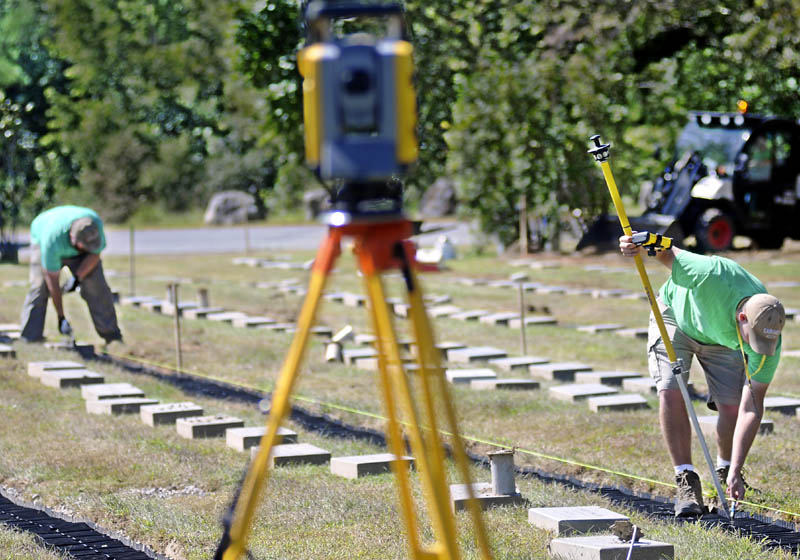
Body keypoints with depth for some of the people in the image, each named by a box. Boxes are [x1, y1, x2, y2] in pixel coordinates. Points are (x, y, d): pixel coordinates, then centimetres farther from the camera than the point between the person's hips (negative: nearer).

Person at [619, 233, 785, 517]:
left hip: (721, 340, 2)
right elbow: (667, 253, -25)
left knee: (731, 406, -12)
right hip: (676, 316, -2)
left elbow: (751, 408, -31)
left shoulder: (769, 338, -33)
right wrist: (637, 245, -48)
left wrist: (736, 472, -35)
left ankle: (725, 470, 18)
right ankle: (687, 481, -12)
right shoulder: (713, 275, -45)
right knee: (671, 393, -21)